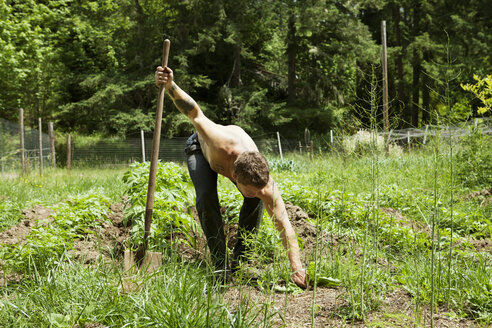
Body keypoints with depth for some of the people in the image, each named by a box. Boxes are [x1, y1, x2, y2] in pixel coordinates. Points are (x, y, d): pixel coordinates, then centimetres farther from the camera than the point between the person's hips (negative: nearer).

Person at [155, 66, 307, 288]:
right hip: (201, 146, -2)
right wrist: (170, 86, -50)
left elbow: (284, 226, -40)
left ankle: (240, 257, 2)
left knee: (256, 200, -18)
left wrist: (296, 268, -47)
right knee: (206, 197, -27)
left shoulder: (266, 186, -41)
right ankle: (220, 263, -12)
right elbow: (195, 114, -38)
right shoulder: (223, 145, -50)